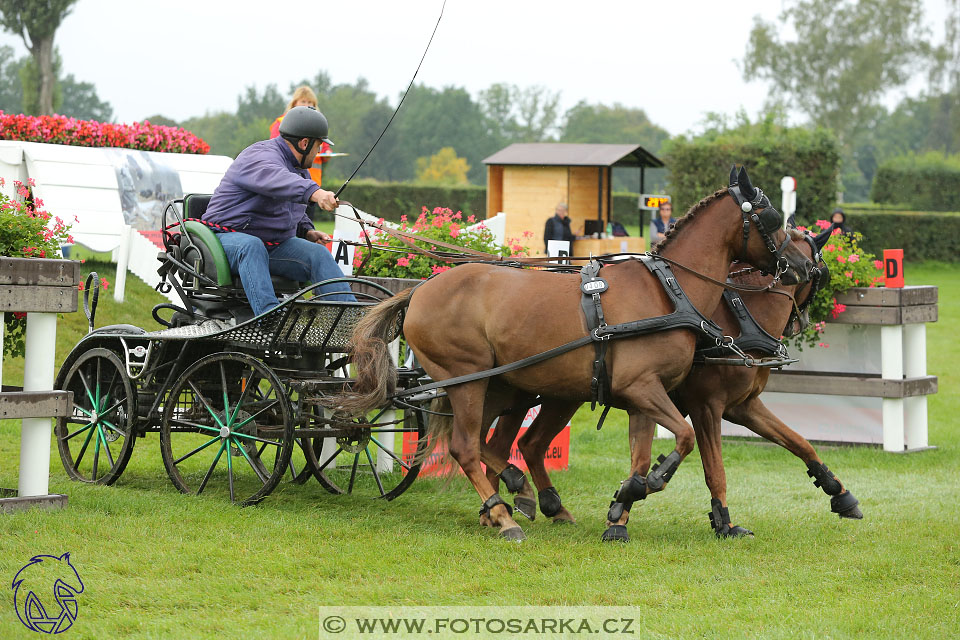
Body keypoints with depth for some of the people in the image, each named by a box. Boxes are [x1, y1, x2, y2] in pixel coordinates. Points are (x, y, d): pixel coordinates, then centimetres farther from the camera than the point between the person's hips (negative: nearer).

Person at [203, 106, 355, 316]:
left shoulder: (297, 167, 18)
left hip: (273, 246, 8)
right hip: (229, 237, -8)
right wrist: (314, 193, -57)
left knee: (317, 253, -14)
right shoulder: (261, 156, -16)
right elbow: (276, 180, -40)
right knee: (252, 246, -40)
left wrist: (307, 231, 11)